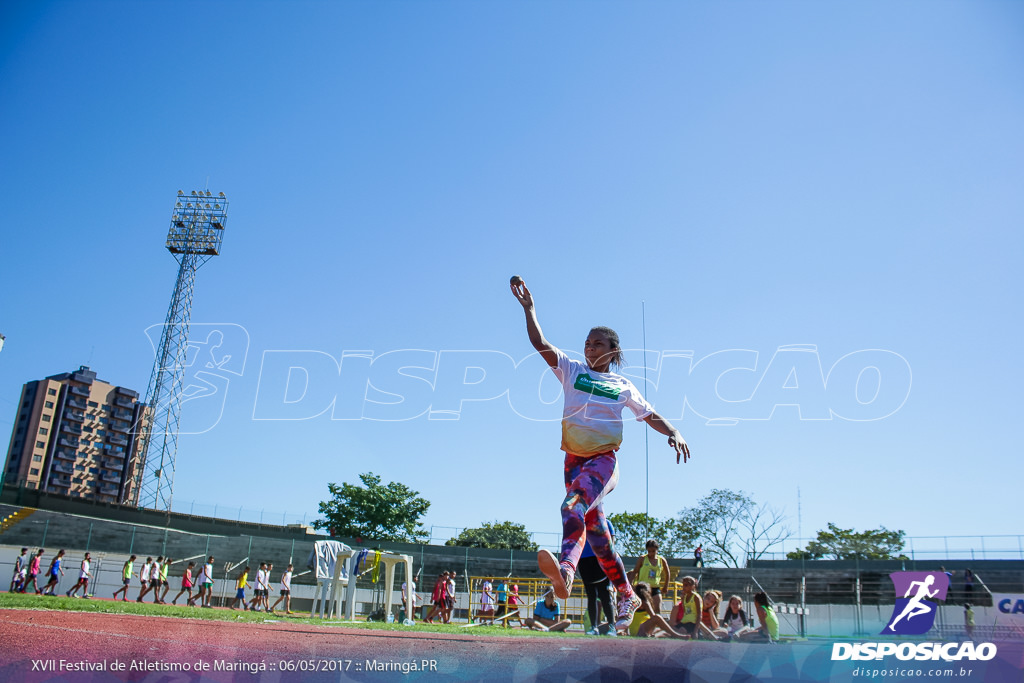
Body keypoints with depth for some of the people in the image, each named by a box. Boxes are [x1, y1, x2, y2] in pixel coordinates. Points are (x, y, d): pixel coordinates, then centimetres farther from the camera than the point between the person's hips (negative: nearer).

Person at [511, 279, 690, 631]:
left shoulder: (623, 386, 9)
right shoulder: (571, 370, 10)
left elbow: (651, 416, 15)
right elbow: (541, 344, -1)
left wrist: (675, 433, -4)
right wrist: (529, 307, -8)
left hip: (604, 459, -3)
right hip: (574, 460, 3)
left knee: (573, 506, -33)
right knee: (596, 532, 7)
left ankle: (565, 570, -55)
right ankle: (627, 597, 23)